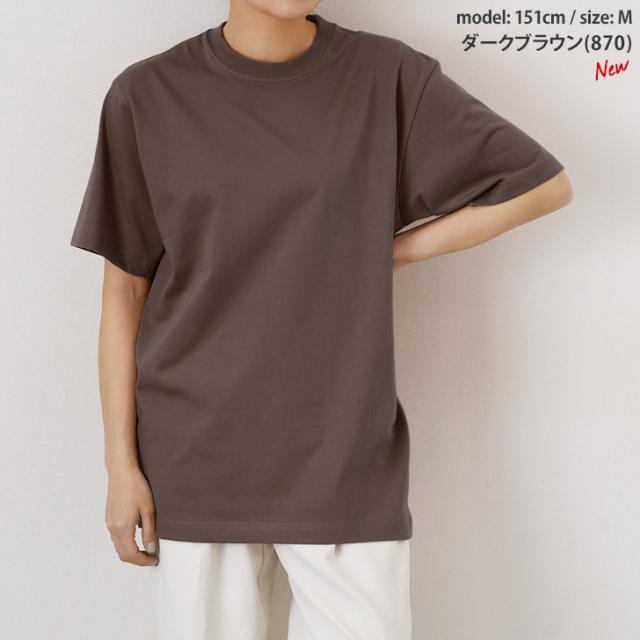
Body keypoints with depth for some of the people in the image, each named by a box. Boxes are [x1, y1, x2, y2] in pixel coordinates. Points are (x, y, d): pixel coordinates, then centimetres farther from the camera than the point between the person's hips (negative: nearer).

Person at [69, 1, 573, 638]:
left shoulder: (388, 77, -2)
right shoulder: (147, 96, 0)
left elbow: (545, 183, 5)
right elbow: (124, 288, 4)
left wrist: (390, 251, -2)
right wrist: (121, 463, 2)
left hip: (345, 459, 0)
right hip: (193, 461, 1)